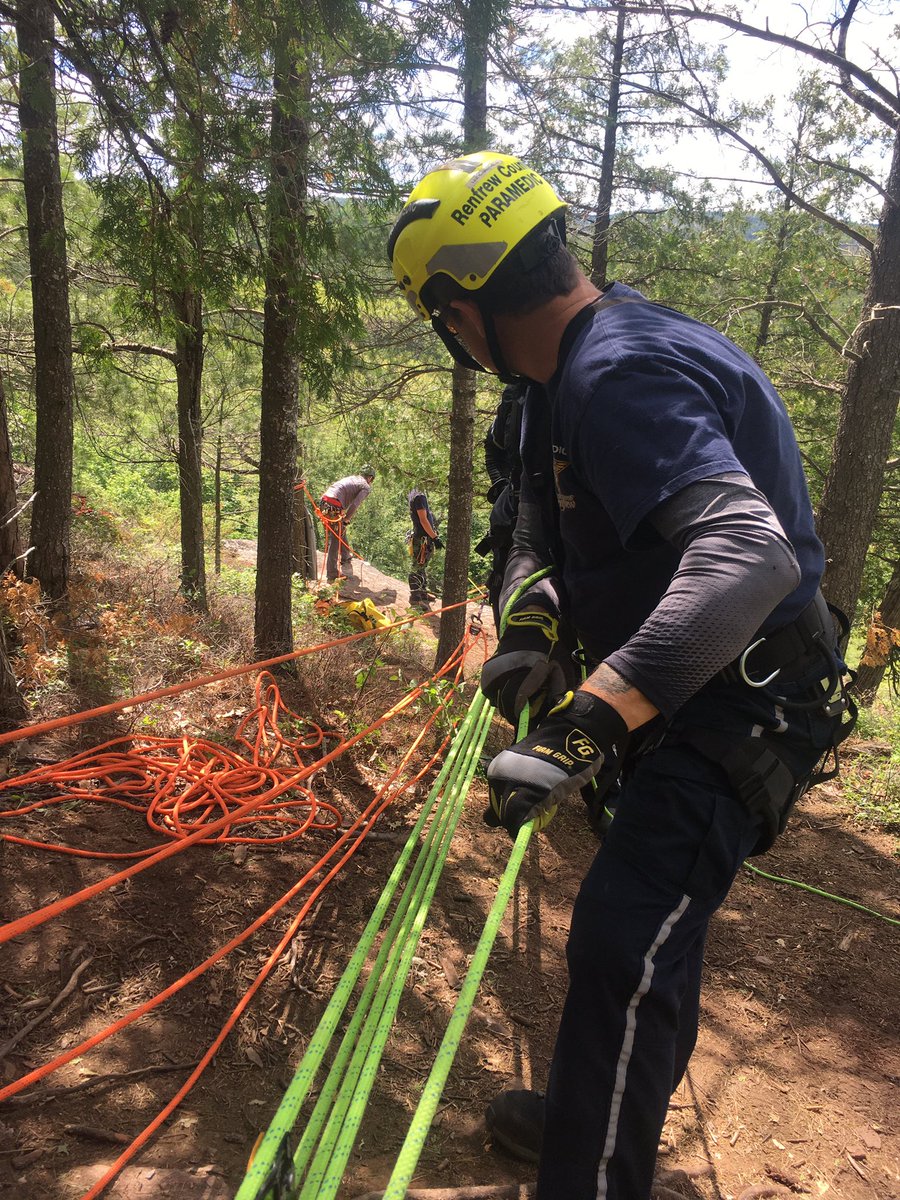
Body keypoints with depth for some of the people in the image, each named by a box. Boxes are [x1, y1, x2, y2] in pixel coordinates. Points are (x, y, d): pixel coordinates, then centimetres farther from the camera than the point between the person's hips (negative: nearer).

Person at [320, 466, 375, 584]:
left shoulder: (350, 478, 28)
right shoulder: (366, 487, 6)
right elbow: (355, 504, -10)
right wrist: (346, 519, -2)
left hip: (324, 501, 8)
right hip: (334, 507, -8)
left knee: (341, 532, 25)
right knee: (334, 541, -3)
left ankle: (346, 562, 36)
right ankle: (332, 576, -1)